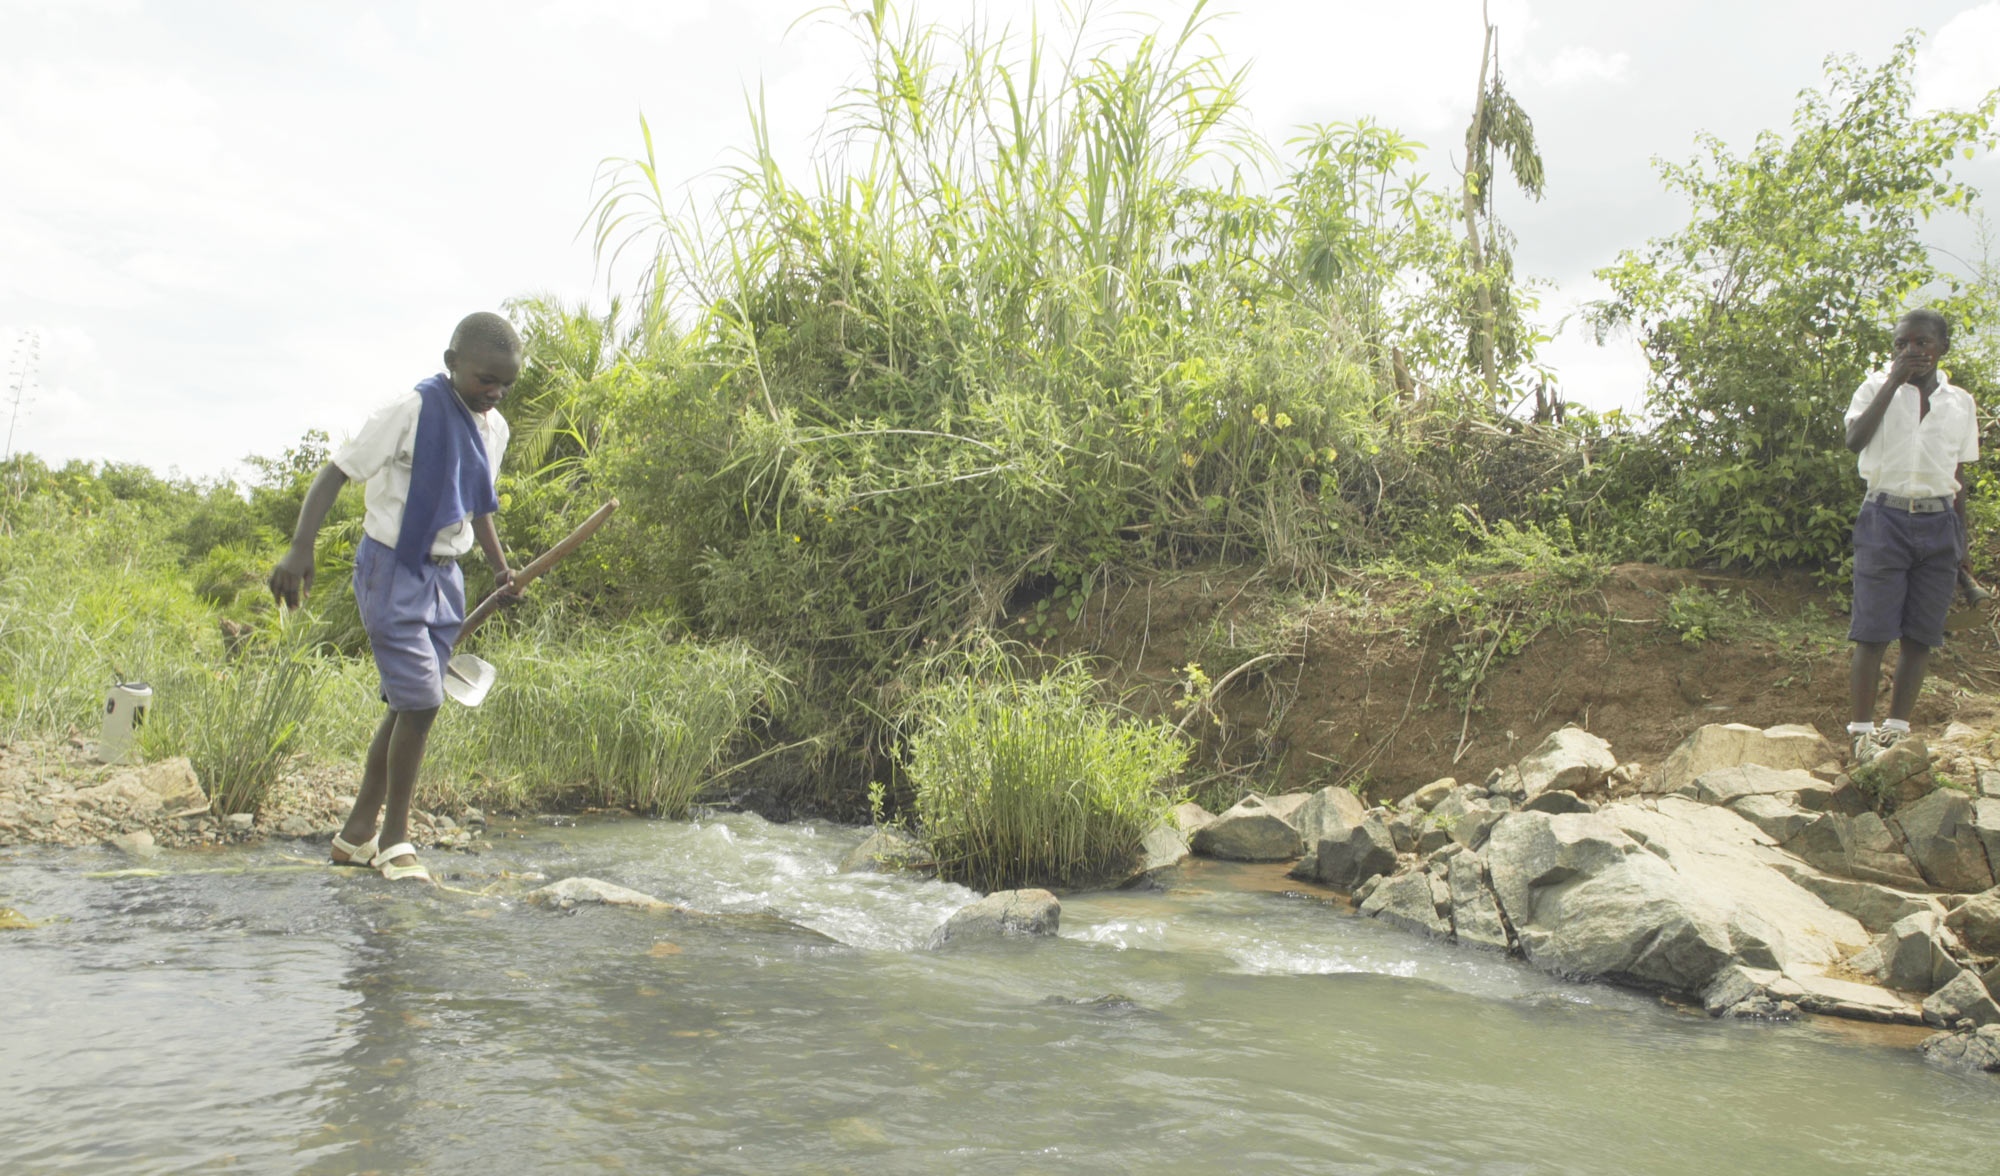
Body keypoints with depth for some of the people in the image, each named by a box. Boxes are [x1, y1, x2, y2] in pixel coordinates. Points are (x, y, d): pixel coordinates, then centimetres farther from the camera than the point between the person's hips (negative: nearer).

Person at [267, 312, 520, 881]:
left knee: (409, 707, 9)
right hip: (392, 570, -7)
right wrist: (301, 549, -24)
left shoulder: (494, 429, 8)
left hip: (444, 576, 7)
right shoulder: (411, 411, -15)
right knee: (421, 700, -12)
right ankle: (395, 837, 3)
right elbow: (335, 473, -14)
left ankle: (358, 833, 20)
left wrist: (499, 564, 13)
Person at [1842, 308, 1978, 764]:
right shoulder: (1877, 388, 3)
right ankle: (1862, 730, -1)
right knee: (1874, 631, -6)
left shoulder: (1960, 403, 12)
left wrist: (1960, 543, 13)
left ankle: (1897, 728, 10)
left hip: (1938, 524, 3)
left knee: (1920, 634, 2)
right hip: (1885, 517, -3)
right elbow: (1854, 439, -17)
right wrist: (1895, 380, -15)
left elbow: (1958, 475, 16)